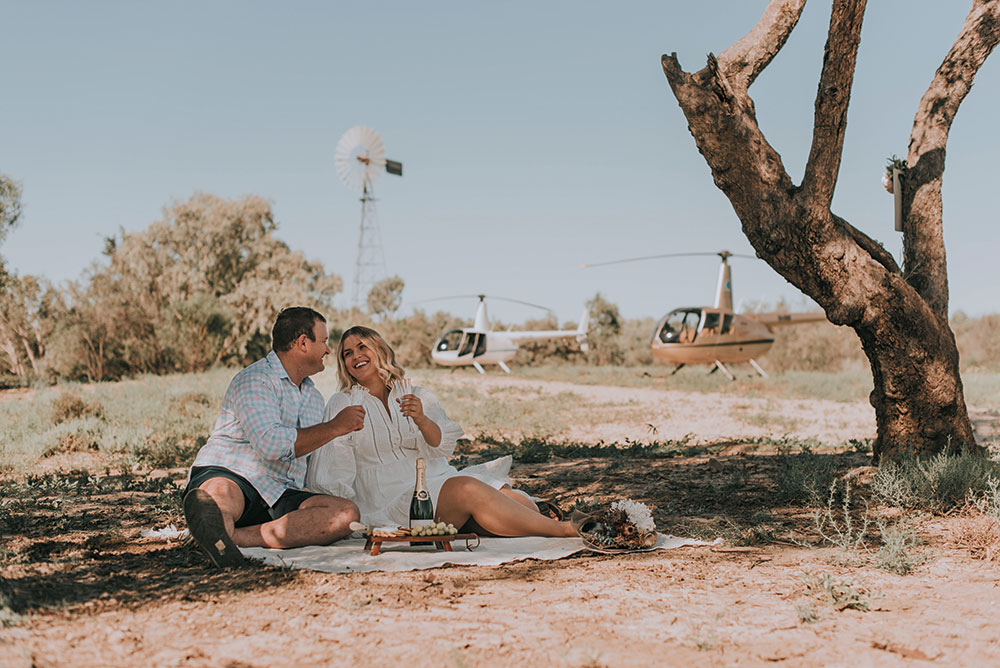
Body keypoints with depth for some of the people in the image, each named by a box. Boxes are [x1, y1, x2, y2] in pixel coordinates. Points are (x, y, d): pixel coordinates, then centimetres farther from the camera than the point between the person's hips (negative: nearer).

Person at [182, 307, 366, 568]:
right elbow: (270, 444, -20)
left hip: (278, 497, 6)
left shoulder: (314, 397, 25)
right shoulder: (254, 380, -5)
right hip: (229, 476, -6)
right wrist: (334, 427, -11)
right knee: (221, 493, -40)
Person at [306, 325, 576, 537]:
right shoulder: (342, 405, 11)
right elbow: (333, 475, 6)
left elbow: (443, 446, 1)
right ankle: (564, 532, -31)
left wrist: (422, 420, -20)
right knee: (469, 490, -31)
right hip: (392, 500, -5)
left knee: (512, 498, -24)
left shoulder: (419, 396, 18)